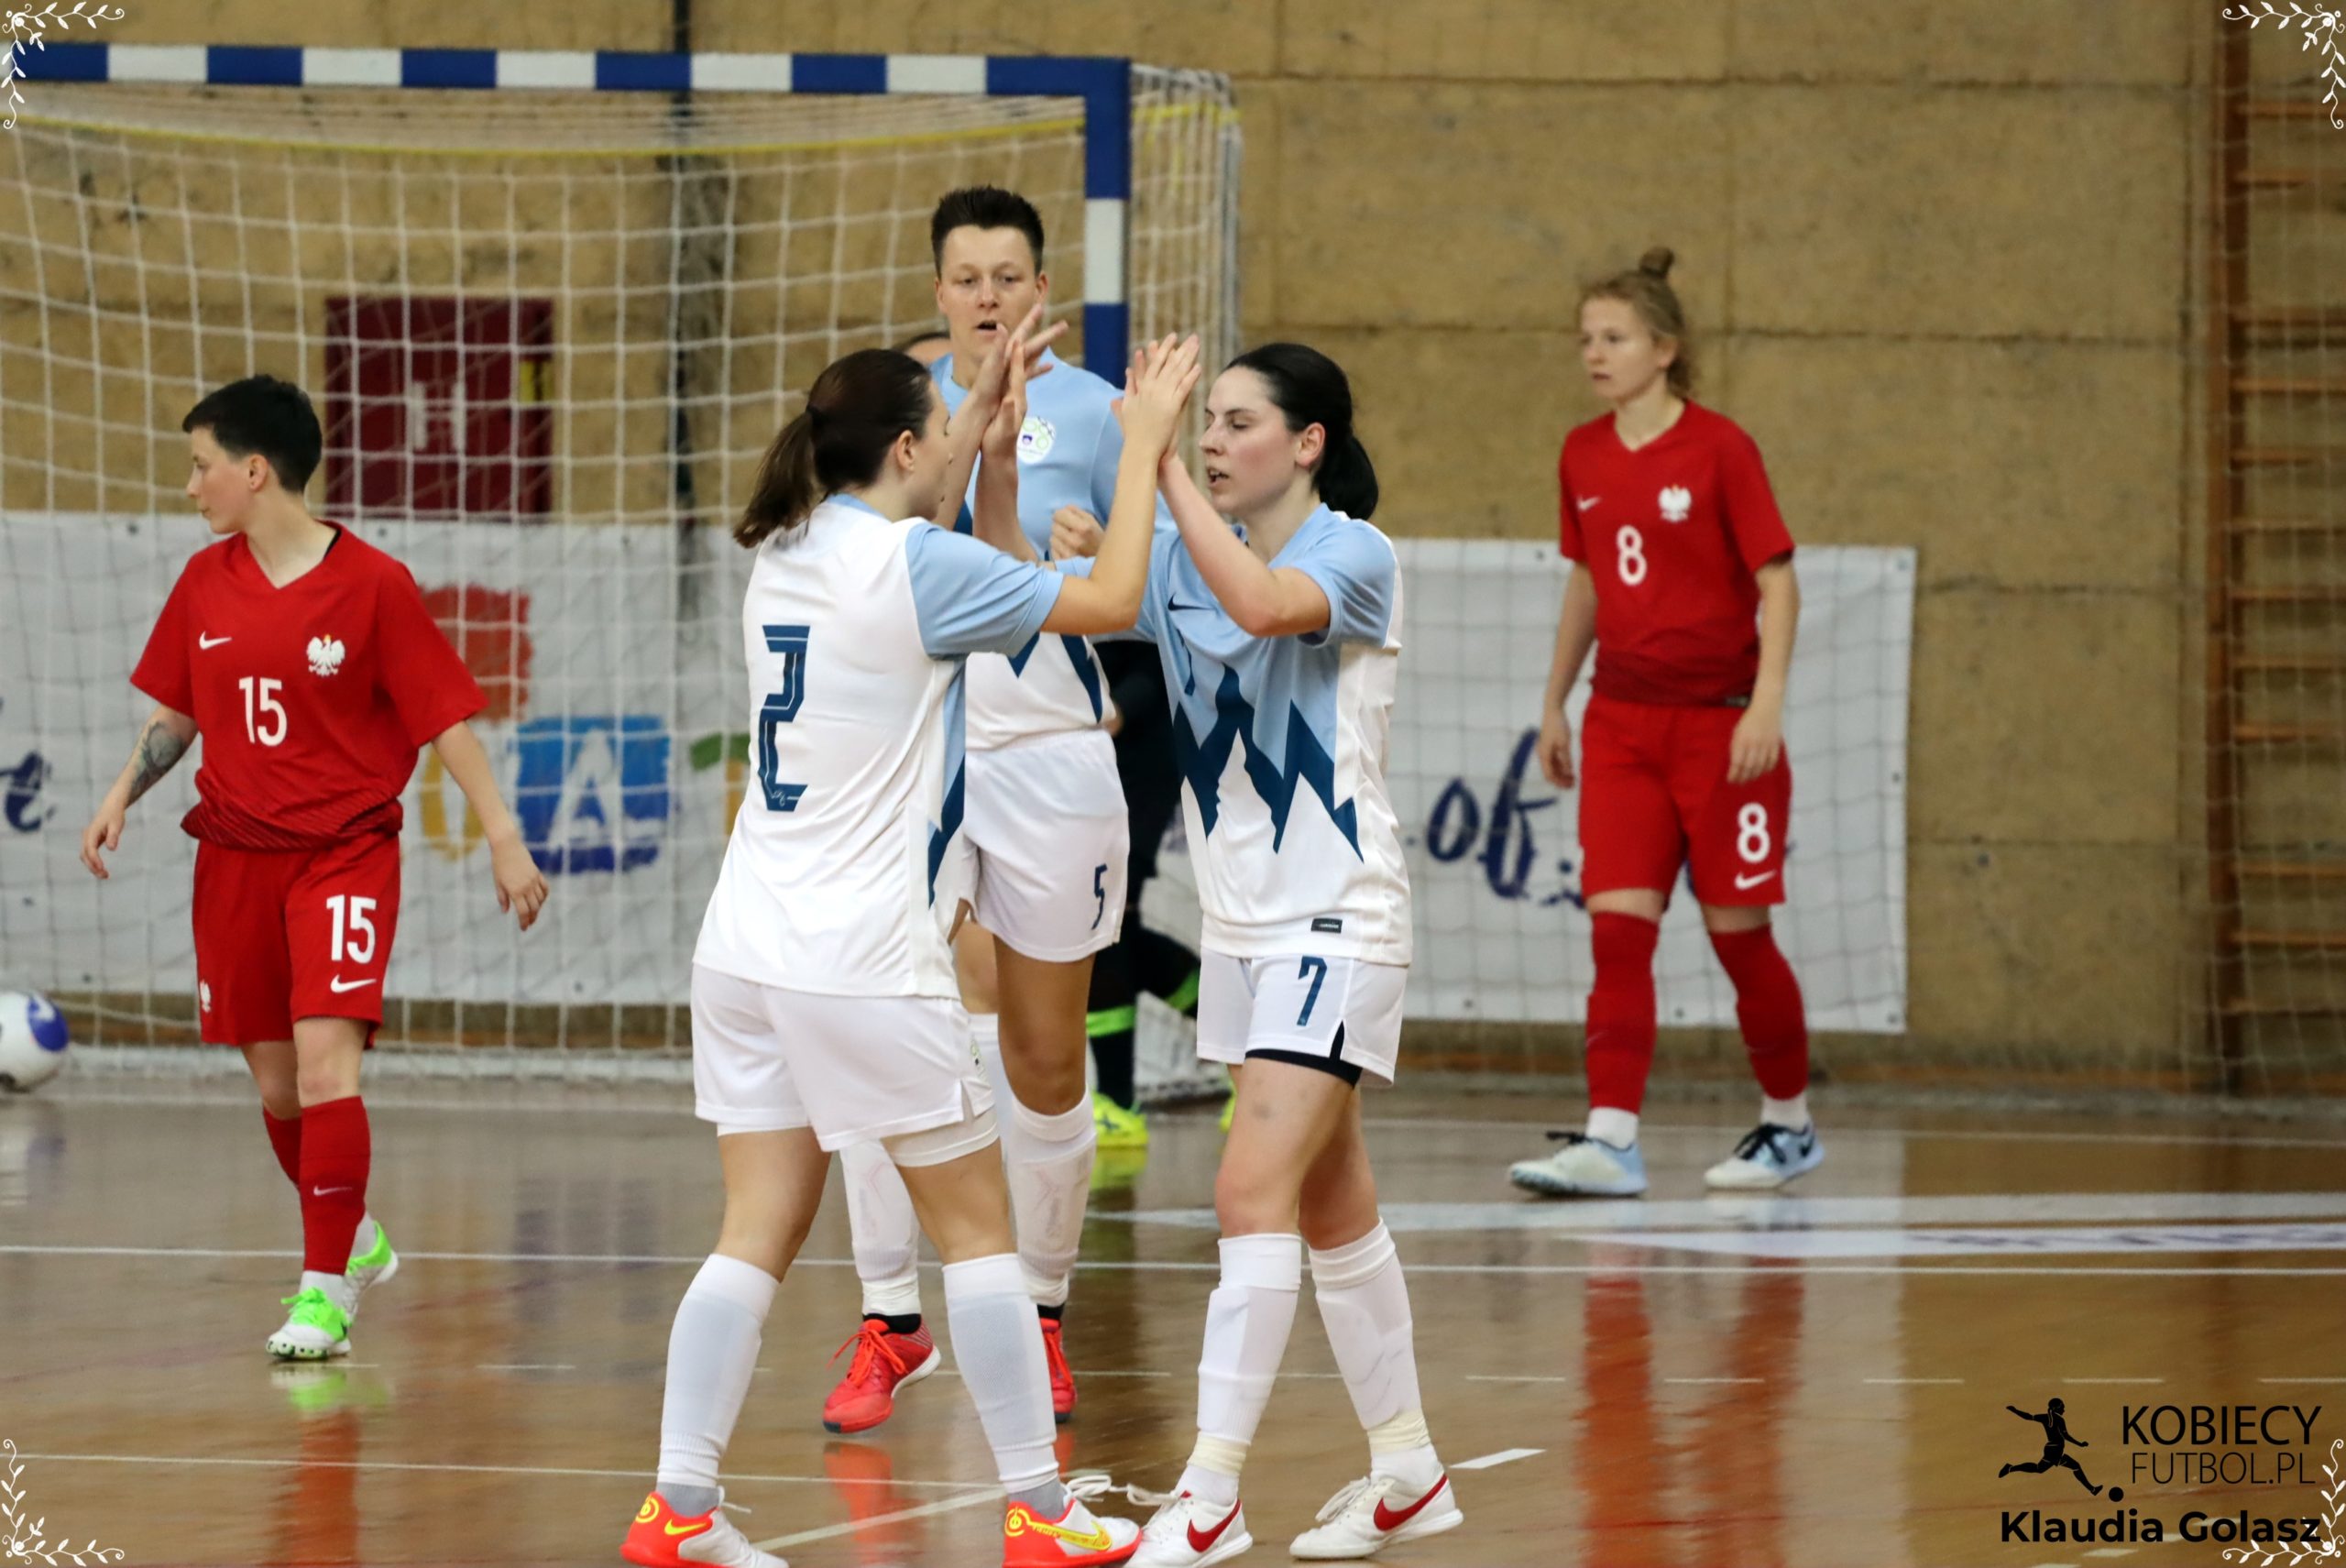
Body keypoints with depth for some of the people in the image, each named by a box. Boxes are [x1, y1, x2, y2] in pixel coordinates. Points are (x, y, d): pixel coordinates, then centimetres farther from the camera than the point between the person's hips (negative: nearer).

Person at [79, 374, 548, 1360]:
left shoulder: (373, 585, -9)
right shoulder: (205, 583, 6)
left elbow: (445, 721, -6)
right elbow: (177, 713, 19)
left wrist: (504, 839, -10)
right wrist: (122, 797, 5)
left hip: (345, 853, -5)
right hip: (235, 857, 5)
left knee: (326, 1065, -17)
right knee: (275, 1081, 10)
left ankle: (324, 1291, -13)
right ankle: (355, 1241, 32)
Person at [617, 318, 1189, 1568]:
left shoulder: (790, 557, 9)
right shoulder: (914, 568, -13)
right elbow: (1110, 600, -6)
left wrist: (987, 425, 29)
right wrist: (1145, 441, 3)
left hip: (749, 945, 7)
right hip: (864, 959, -7)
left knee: (757, 1234, 7)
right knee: (977, 1229, 4)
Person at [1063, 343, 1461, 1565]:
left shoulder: (1354, 555, -12)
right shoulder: (1181, 558, 6)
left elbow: (1264, 603, -34)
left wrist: (1161, 468, -32)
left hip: (1336, 925, -8)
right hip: (1242, 926, 8)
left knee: (1255, 1193, -16)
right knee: (1329, 1208, 14)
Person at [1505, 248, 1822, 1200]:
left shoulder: (1719, 449, -10)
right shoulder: (1583, 458, 7)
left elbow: (1776, 581, -10)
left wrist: (1767, 701, -20)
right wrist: (1555, 702, 20)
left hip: (1719, 720, -5)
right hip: (1623, 721, 5)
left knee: (1737, 931, 3)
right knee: (1617, 927, -7)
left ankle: (1788, 1123, 21)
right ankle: (1611, 1139, -14)